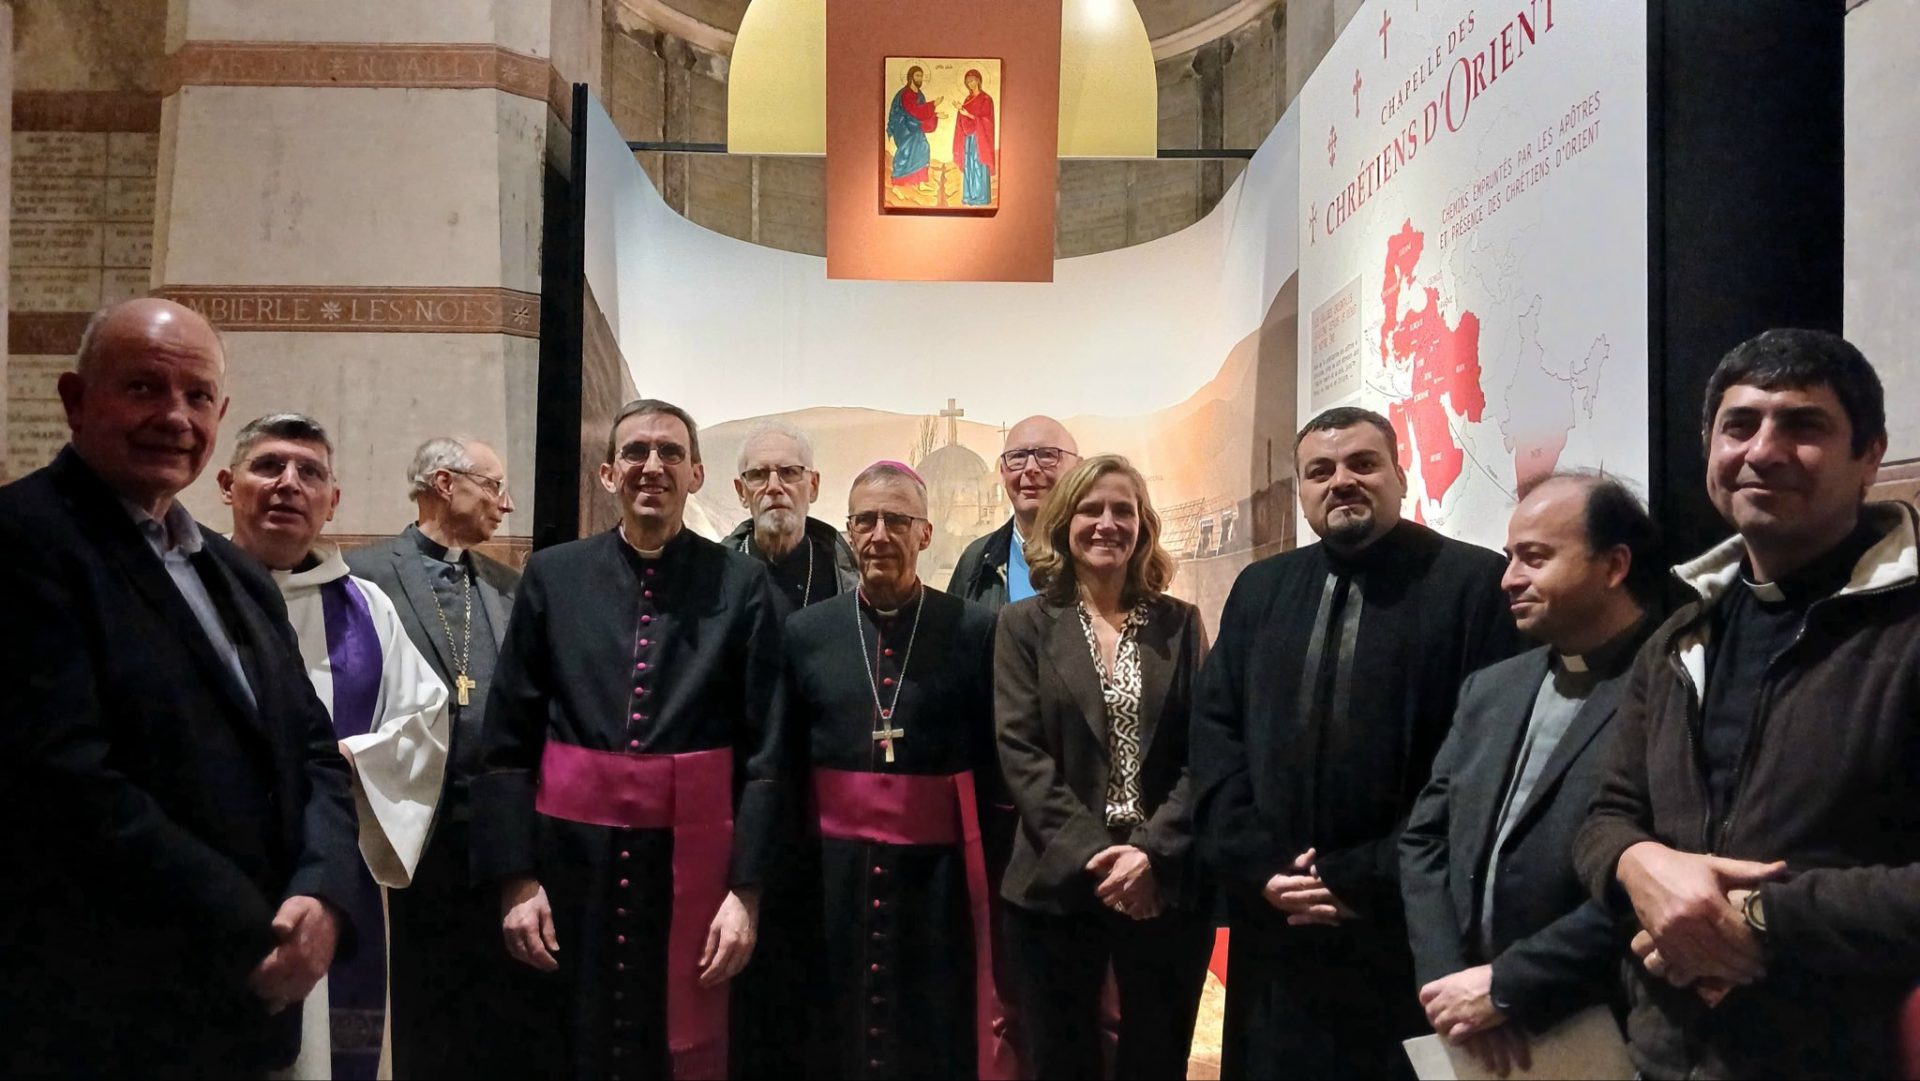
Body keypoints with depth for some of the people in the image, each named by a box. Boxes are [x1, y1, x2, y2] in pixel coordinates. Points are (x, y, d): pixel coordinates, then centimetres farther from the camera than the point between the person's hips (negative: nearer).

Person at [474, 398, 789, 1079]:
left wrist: (745, 890, -7)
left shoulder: (741, 585, -1)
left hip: (692, 859, -1)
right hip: (573, 857, 1)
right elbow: (508, 739, 4)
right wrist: (515, 877, -3)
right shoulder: (552, 577, 3)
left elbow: (766, 750, -2)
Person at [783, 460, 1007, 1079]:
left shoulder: (975, 630, -3)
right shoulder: (805, 633, 3)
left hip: (939, 872, -1)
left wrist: (994, 871, -2)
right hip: (835, 872, 2)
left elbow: (997, 761, 0)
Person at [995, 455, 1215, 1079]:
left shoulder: (1179, 623, 7)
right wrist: (1091, 854, -15)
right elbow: (1019, 752, -5)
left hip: (1167, 886, 1)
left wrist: (1153, 851, -13)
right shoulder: (1026, 624, 3)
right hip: (1058, 886, -1)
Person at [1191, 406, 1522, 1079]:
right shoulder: (1259, 590, 12)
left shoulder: (1476, 583, -4)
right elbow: (1215, 733, 8)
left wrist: (1367, 879, -13)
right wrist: (1259, 866, -5)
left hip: (1413, 933, -4)